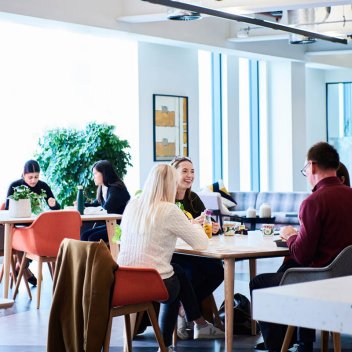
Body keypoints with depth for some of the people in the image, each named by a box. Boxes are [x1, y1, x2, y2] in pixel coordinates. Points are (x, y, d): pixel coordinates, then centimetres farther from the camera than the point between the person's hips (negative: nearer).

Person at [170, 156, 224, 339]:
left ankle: (186, 309, 1)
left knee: (218, 270, -18)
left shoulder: (193, 198, 11)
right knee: (193, 273, -31)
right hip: (170, 254, -6)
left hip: (192, 253, 7)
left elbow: (209, 223, 10)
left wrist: (213, 227, -15)